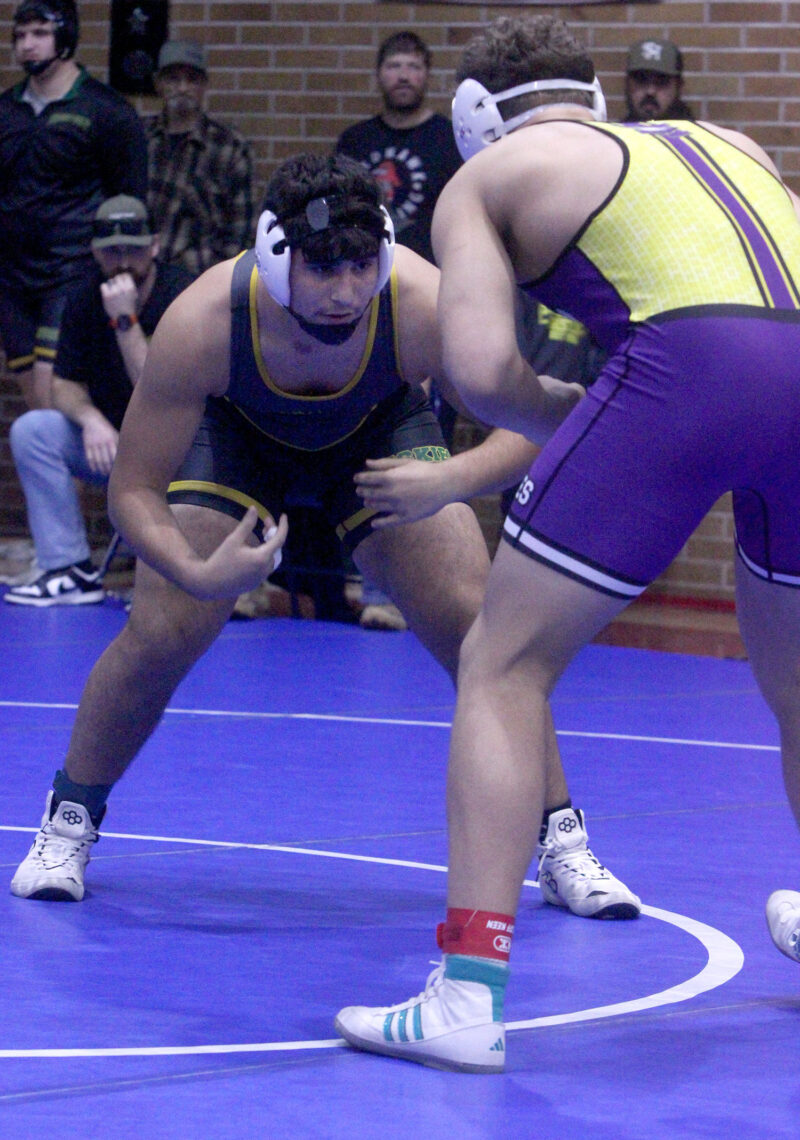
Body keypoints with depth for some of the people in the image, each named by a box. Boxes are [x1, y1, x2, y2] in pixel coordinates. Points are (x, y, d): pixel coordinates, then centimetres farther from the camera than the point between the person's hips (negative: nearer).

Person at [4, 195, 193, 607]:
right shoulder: (85, 297, -3)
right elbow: (64, 384, -1)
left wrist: (125, 321, -33)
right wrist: (90, 419, -23)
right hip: (109, 437, 5)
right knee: (31, 430, -17)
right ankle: (70, 571, -15)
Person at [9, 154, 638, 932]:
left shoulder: (424, 306, -40)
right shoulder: (200, 323, -40)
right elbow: (133, 489, -31)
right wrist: (196, 571, -51)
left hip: (379, 431, 1)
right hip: (238, 431, -1)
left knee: (476, 627, -13)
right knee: (160, 633, -15)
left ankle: (560, 844, 4)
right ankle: (67, 823, 11)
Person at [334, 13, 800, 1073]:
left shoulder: (488, 172, 20)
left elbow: (481, 369, 4)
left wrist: (564, 415, 22)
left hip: (690, 360, -5)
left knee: (505, 666, 7)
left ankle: (468, 994, -2)